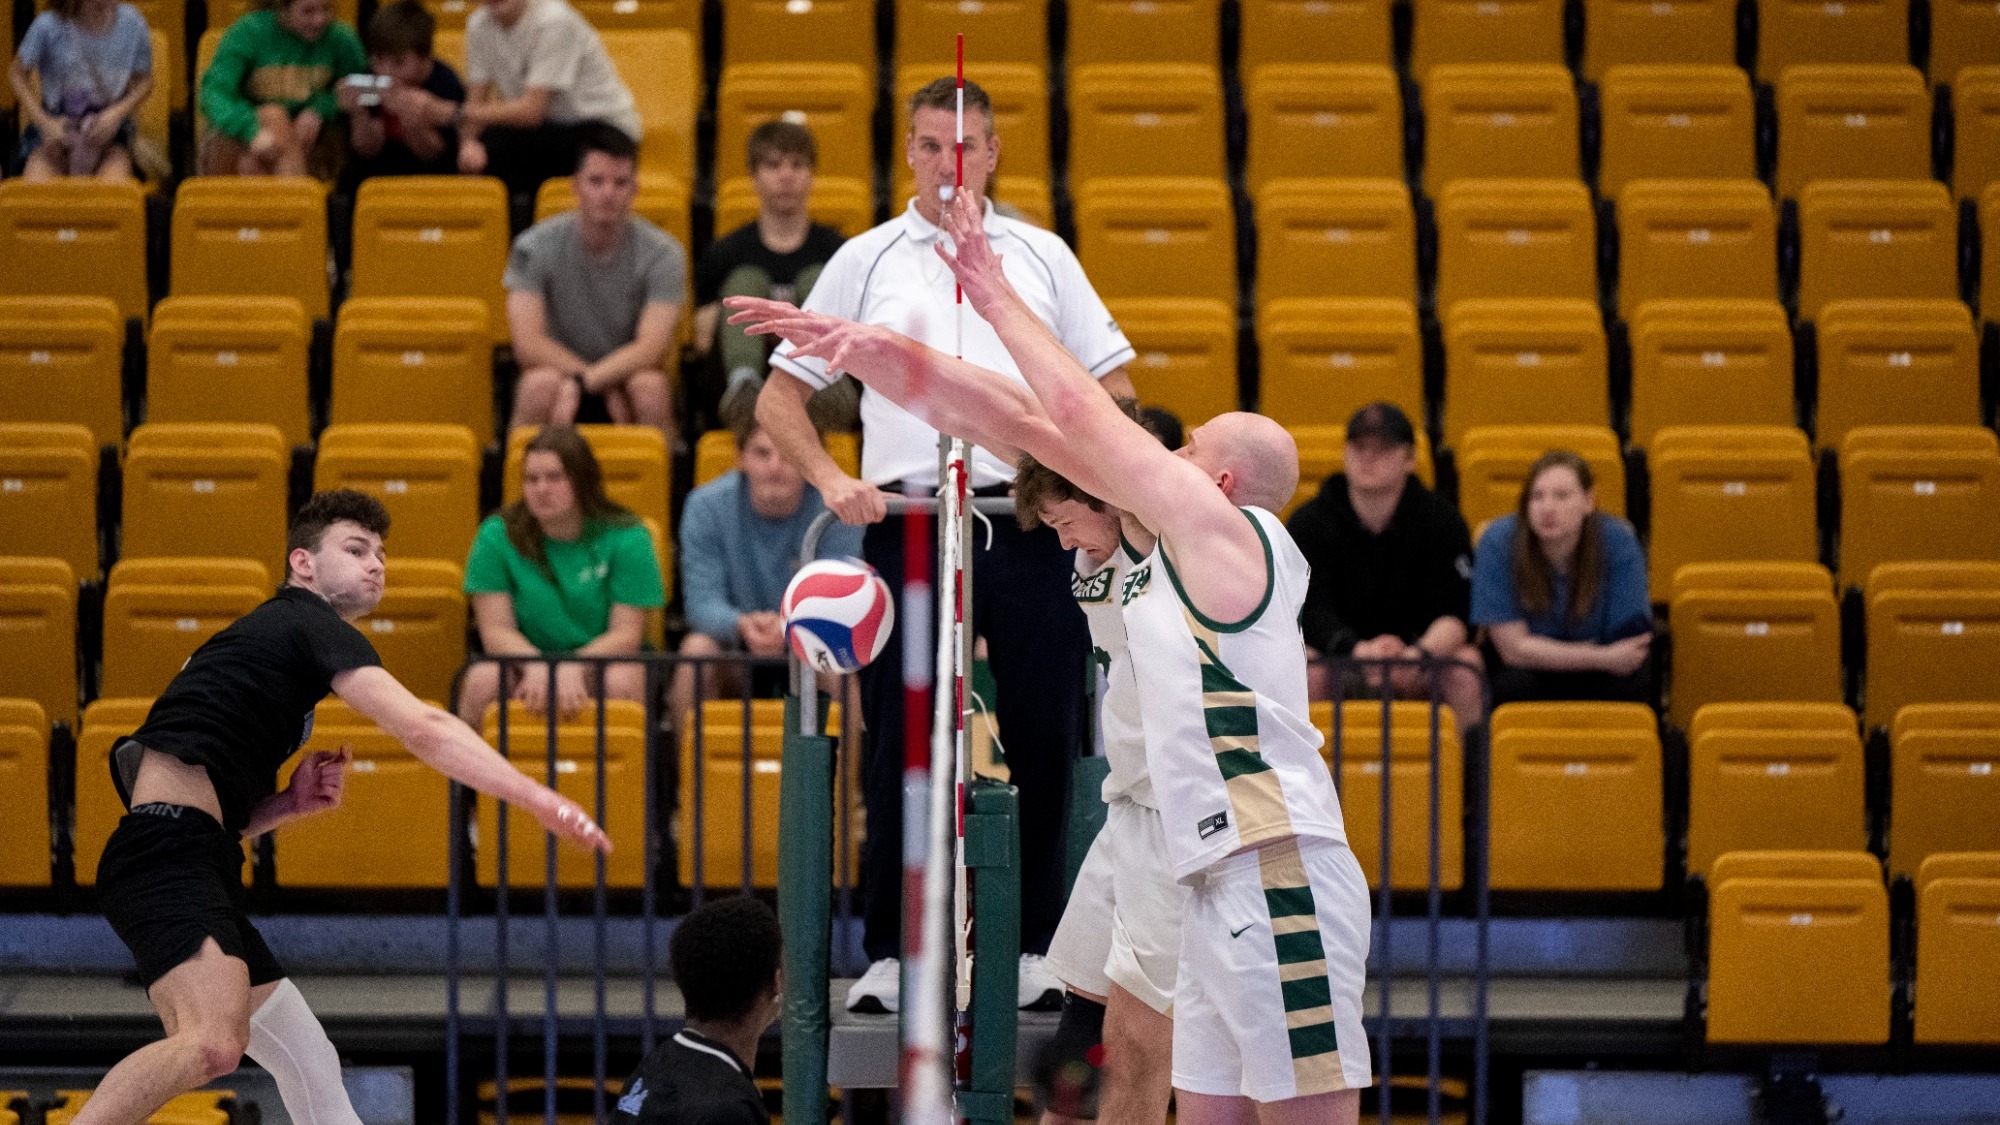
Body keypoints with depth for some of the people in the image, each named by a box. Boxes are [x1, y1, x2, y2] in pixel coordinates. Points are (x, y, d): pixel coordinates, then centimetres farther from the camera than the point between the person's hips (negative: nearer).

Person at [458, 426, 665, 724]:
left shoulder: (626, 539, -5)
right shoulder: (496, 537, -2)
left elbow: (627, 632, -11)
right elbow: (496, 629, -7)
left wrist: (573, 668, -30)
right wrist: (536, 666, -29)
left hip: (599, 660, -1)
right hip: (523, 661, 1)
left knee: (622, 681, -35)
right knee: (483, 679, -31)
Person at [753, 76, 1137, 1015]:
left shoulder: (1041, 257, 14)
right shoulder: (865, 261, 10)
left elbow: (1110, 385, 17)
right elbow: (780, 395, 11)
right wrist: (830, 480, -4)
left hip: (1031, 525, 1)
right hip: (906, 520, -1)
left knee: (1044, 742, 0)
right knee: (898, 750, -3)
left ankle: (1035, 949, 10)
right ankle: (889, 954, 4)